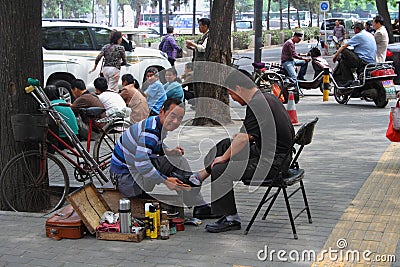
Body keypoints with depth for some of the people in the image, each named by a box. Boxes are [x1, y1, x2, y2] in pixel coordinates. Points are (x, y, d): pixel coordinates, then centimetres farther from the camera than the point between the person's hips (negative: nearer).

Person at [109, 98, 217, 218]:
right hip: (124, 175, -10)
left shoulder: (161, 125, 2)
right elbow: (141, 164, -36)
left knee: (178, 159, 4)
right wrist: (166, 181, -31)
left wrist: (169, 152, 2)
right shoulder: (150, 131, -28)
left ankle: (199, 206, 3)